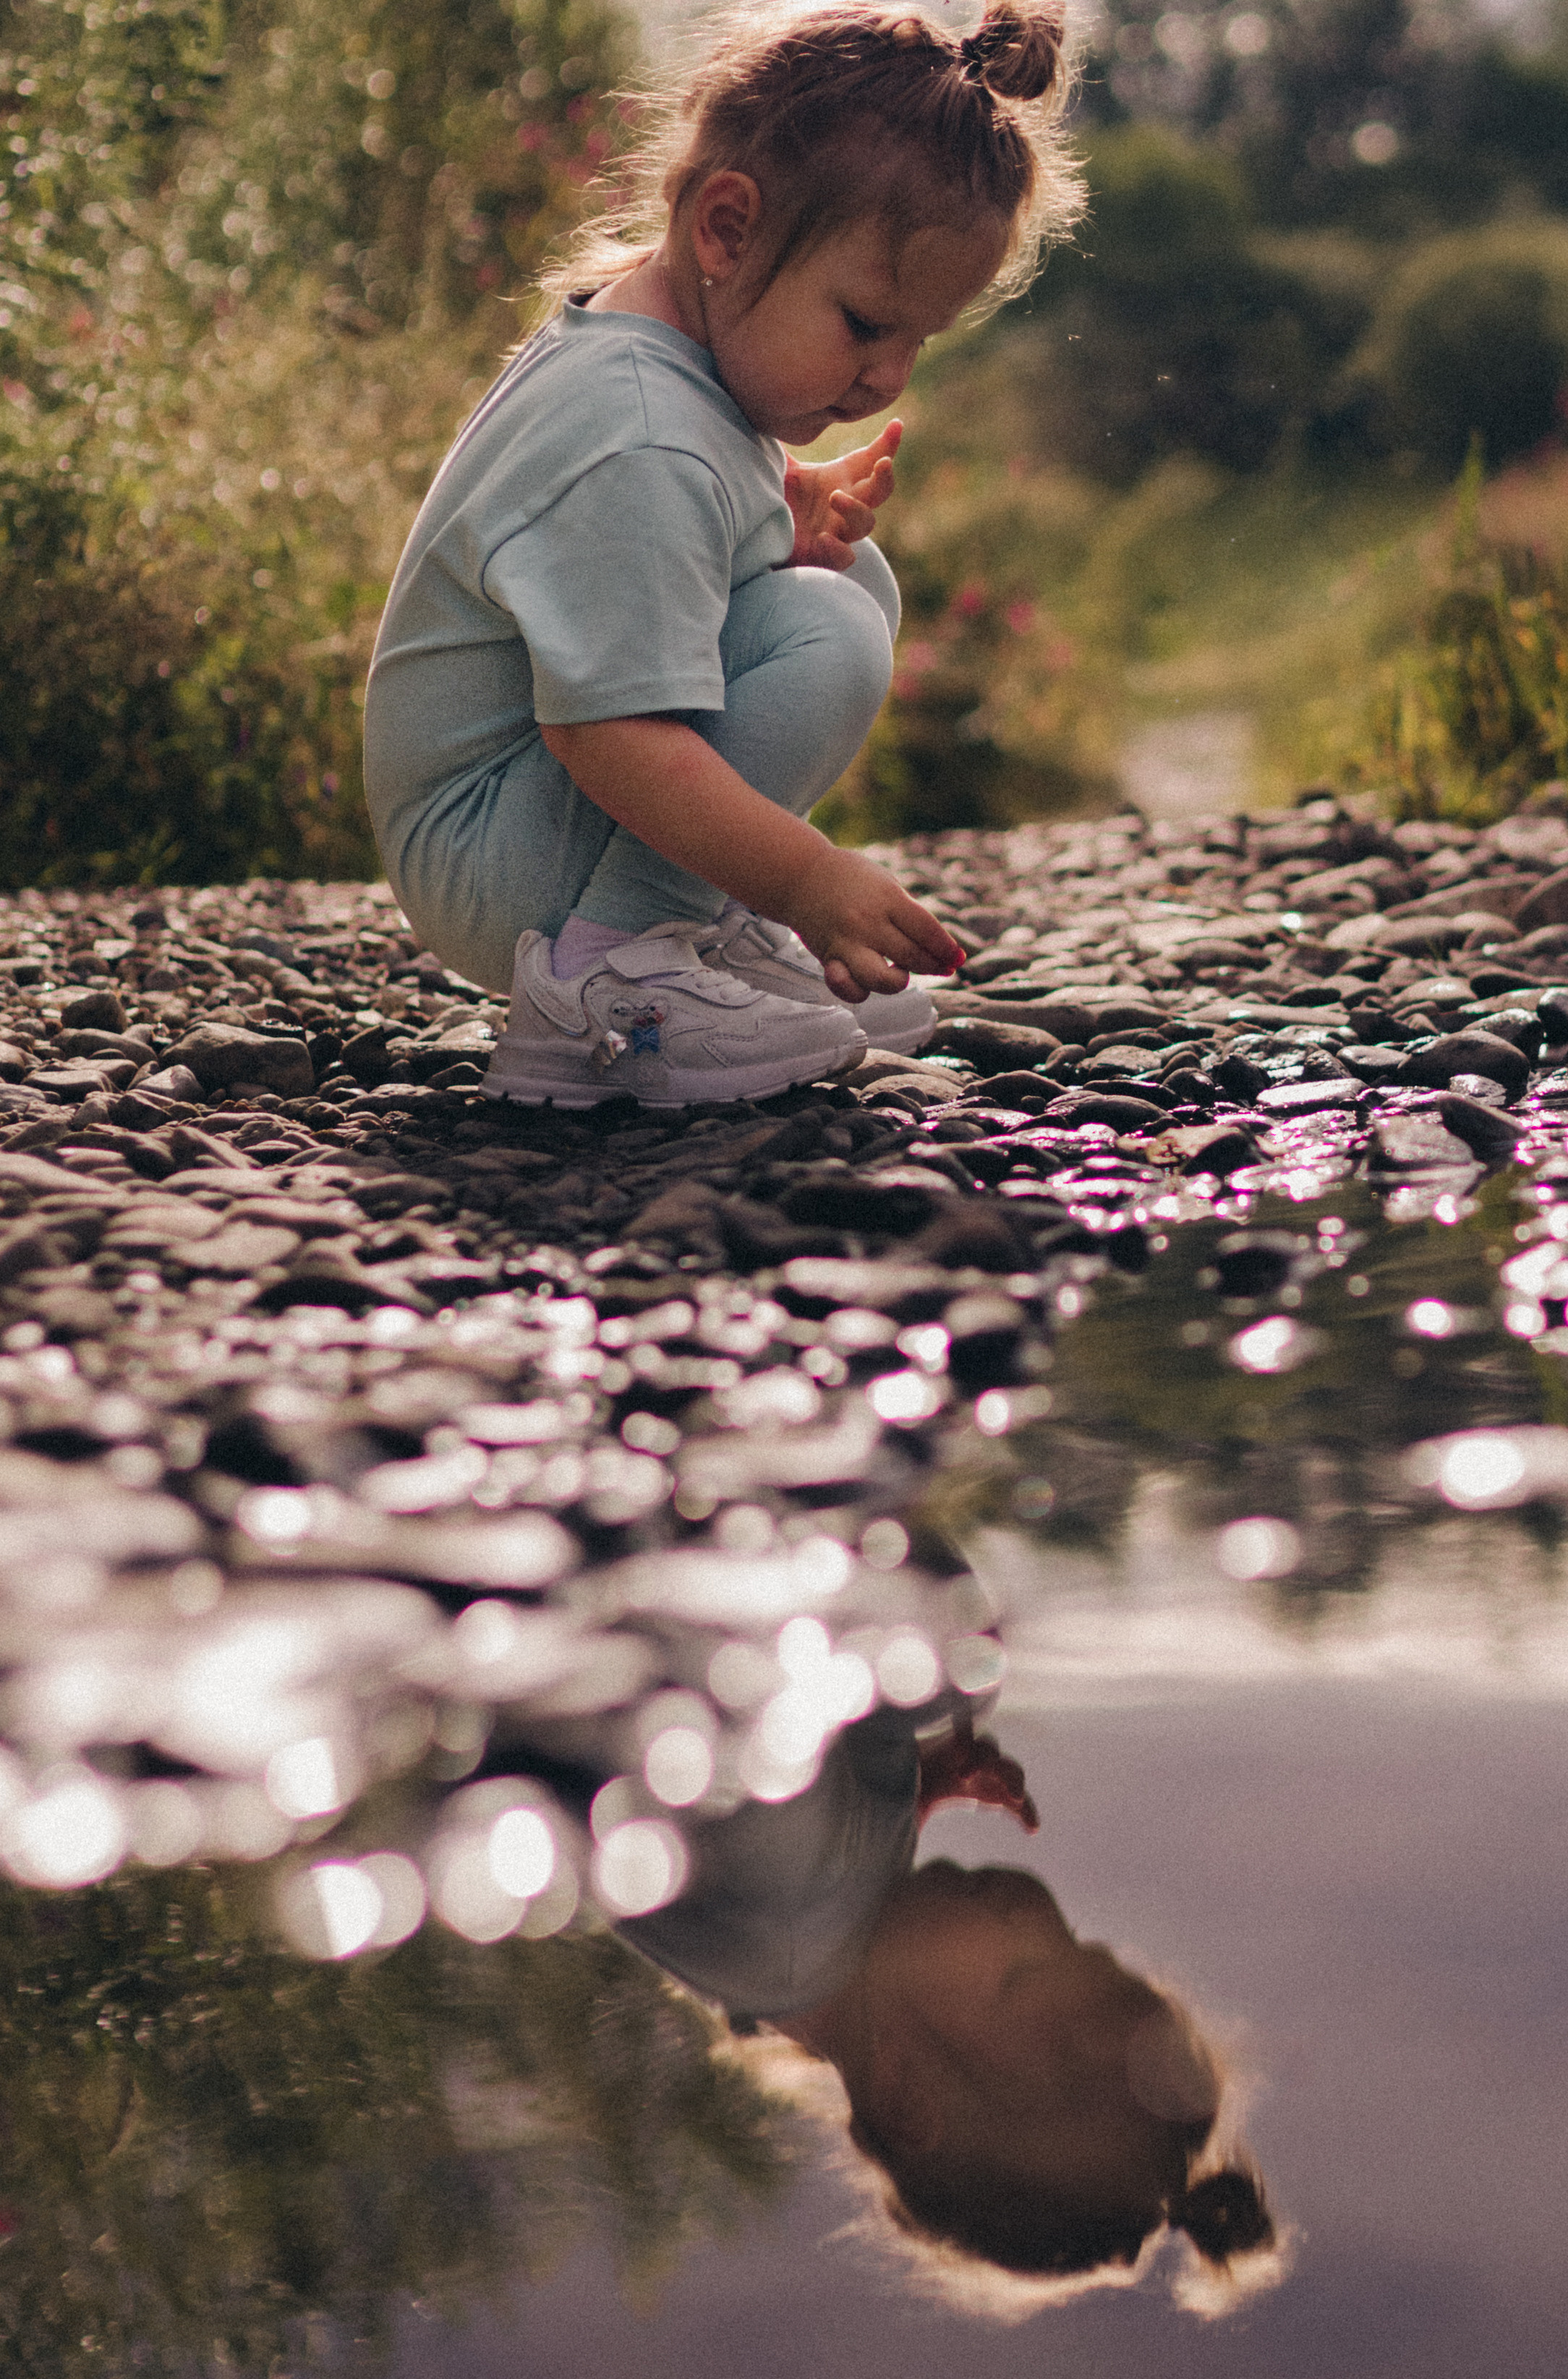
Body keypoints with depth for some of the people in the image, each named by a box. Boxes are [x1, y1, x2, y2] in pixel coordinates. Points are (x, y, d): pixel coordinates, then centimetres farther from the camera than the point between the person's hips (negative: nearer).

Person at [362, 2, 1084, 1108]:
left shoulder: (638, 326, 5)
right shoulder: (639, 454, -28)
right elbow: (609, 729, -33)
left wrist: (798, 509, 3)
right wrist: (807, 879, -32)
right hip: (489, 869, -11)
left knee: (854, 579, 12)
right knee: (824, 636, -26)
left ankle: (711, 931, 8)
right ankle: (599, 978, -21)